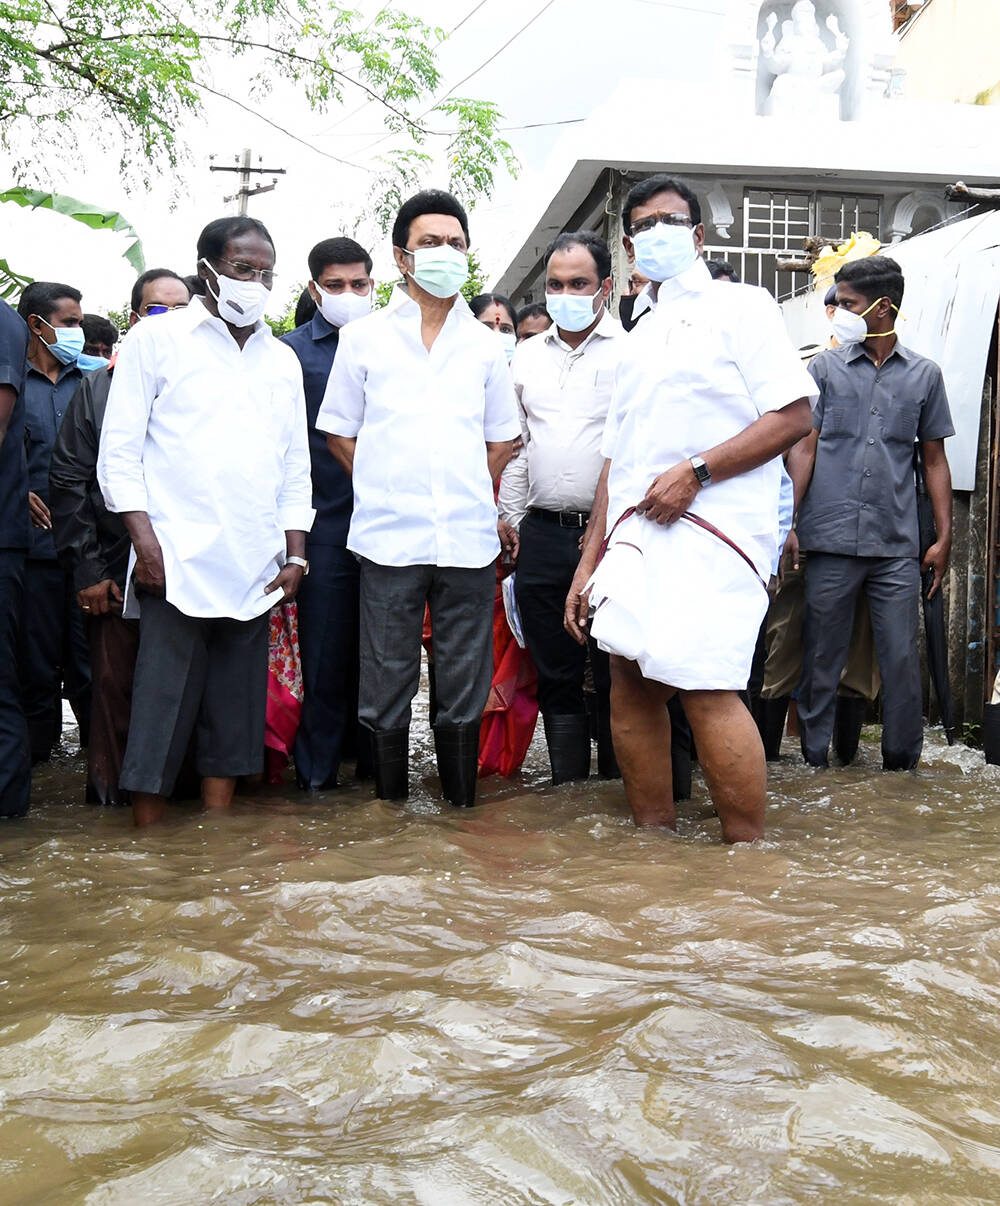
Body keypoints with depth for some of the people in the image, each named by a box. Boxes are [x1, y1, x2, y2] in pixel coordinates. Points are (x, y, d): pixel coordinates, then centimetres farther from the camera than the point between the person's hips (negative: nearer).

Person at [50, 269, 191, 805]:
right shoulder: (99, 387, 9)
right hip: (118, 572, 0)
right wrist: (86, 569, -1)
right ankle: (110, 791, 17)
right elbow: (68, 480, 6)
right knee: (115, 683, 4)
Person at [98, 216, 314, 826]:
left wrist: (296, 554, 10)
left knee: (235, 709, 6)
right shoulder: (157, 339, 5)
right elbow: (119, 451, 0)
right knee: (162, 706, -7)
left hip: (254, 570, 5)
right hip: (176, 564, -4)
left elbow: (296, 466, 19)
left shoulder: (283, 360, 18)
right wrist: (144, 538, -10)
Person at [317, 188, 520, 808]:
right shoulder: (364, 338, 8)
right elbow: (339, 432, 11)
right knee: (387, 687, 2)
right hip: (390, 538, -1)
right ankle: (391, 807, 14)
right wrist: (388, 489, 3)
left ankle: (462, 806, 15)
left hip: (468, 539, 2)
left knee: (465, 689, 4)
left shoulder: (485, 344, 13)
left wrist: (468, 497, 10)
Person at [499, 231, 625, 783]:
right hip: (543, 535, 5)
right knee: (555, 675, 10)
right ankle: (567, 789, 21)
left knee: (614, 676, 2)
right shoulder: (527, 356, 14)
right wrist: (510, 518, 14)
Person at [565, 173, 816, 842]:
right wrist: (589, 563, 15)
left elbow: (794, 416, -7)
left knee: (706, 687, -16)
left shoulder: (742, 307, 4)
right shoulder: (640, 338, 24)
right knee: (631, 681, 3)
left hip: (708, 534, -7)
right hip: (635, 537, 7)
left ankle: (751, 853, -6)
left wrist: (694, 470, -15)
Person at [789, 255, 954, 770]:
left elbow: (935, 460, 12)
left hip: (897, 544, 0)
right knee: (821, 654, 5)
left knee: (901, 656, 1)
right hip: (831, 539, 0)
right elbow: (804, 449, 5)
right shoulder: (825, 368, 7)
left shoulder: (924, 375, 9)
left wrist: (944, 538, 6)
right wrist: (787, 524, -4)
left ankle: (902, 758, 15)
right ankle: (814, 757, 16)